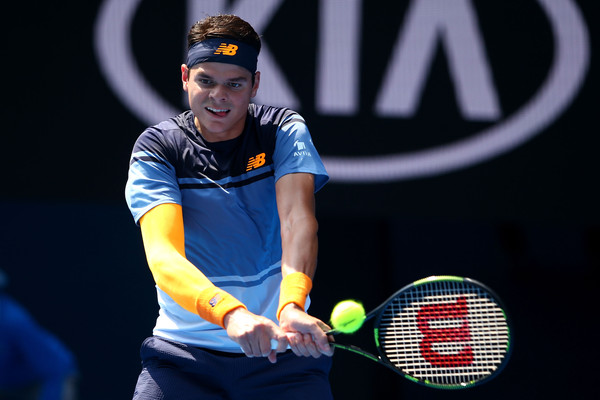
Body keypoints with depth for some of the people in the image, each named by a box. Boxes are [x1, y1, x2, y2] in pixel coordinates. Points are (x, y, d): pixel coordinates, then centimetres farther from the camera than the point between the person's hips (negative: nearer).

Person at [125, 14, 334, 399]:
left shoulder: (284, 131, 0)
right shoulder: (156, 148, -4)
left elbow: (298, 219, -17)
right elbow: (162, 256, -20)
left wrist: (291, 305, -37)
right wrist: (230, 313, -39)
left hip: (283, 353, 1)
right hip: (183, 352, -1)